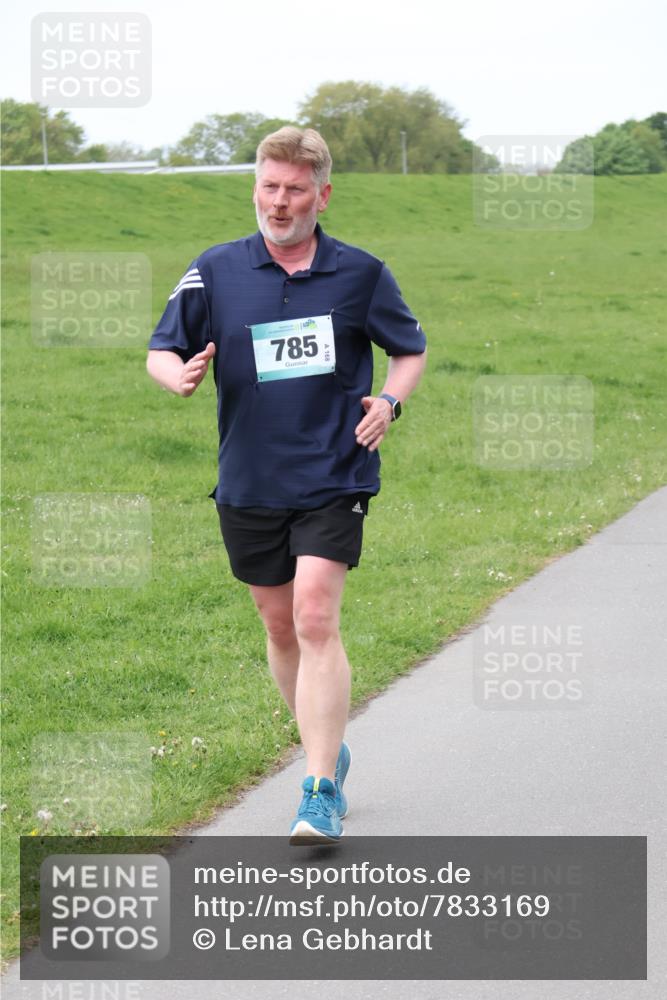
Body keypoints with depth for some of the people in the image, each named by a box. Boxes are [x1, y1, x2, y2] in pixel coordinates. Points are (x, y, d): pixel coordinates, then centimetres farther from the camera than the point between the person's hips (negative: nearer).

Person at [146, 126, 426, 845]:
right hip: (248, 483, 3)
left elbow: (411, 349, 13)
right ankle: (326, 749, 34)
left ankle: (320, 796, -15)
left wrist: (390, 400, -7)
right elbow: (161, 351, 6)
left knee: (316, 622, -15)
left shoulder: (361, 273, 0)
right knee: (280, 626, 12)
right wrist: (181, 375, -17)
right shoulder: (215, 271, 1)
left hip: (334, 480, -3)